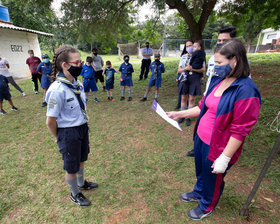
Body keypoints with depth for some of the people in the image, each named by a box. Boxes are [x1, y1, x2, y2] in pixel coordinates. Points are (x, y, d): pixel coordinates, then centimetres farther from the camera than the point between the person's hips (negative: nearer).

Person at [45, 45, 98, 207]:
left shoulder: (77, 83, -2)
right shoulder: (57, 90, -26)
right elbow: (50, 121, -19)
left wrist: (83, 126, 14)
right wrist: (60, 138, -4)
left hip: (83, 128, 7)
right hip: (68, 133, -7)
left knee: (81, 160, 27)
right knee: (72, 167, 16)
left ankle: (82, 184, 55)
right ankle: (75, 194, 43)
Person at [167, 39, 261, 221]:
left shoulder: (246, 91, -24)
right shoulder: (218, 80, 0)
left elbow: (240, 130, -23)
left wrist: (224, 158, -19)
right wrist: (180, 114, 6)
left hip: (216, 147, -7)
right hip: (200, 138, 7)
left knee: (213, 179, 20)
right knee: (200, 171, 29)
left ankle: (207, 206, 49)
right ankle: (198, 193, 59)